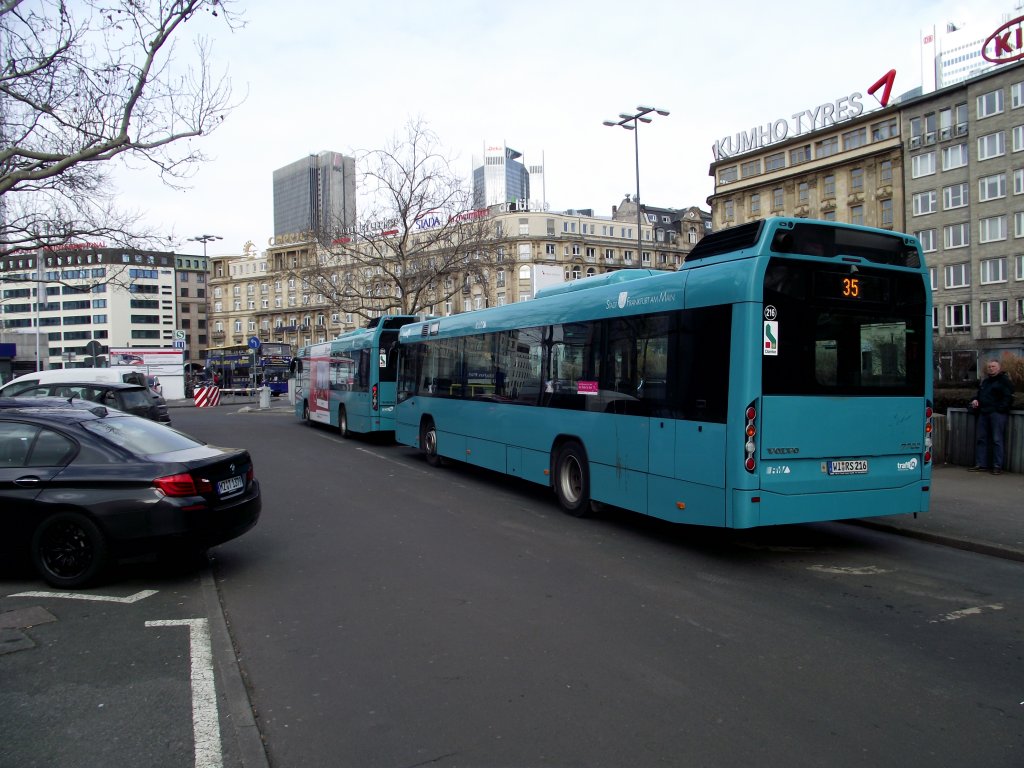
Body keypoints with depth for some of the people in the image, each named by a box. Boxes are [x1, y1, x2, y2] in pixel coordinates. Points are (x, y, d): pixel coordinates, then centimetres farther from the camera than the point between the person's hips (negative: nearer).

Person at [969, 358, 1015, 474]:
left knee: (997, 440, -7)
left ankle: (998, 466, -5)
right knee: (980, 439, 6)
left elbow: (1008, 397, -9)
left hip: (997, 413, -8)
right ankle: (981, 464, 11)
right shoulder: (985, 381, 21)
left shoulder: (1004, 380, -1)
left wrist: (1000, 408, -18)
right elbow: (979, 394, 32)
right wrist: (975, 400, 10)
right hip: (983, 413, 8)